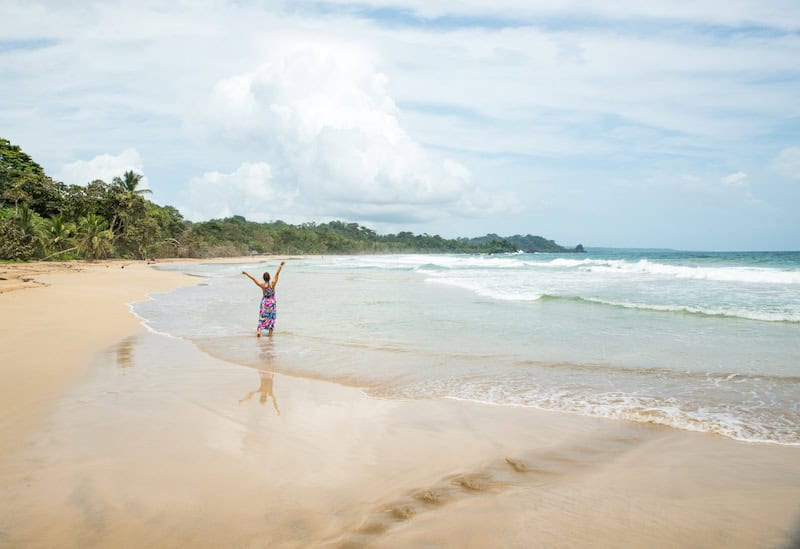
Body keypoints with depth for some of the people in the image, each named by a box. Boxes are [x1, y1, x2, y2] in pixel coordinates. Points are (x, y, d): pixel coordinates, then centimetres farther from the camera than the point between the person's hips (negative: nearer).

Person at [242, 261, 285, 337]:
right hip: (272, 303, 0)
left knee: (262, 317, 6)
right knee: (271, 317, 10)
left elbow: (253, 278, -6)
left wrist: (246, 273, 3)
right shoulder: (273, 284, -15)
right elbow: (277, 274, -12)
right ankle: (270, 332, 10)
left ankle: (259, 331, -10)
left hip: (264, 303, 0)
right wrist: (280, 265, -10)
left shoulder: (262, 285, -13)